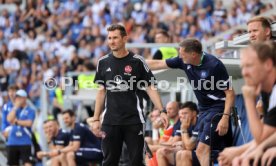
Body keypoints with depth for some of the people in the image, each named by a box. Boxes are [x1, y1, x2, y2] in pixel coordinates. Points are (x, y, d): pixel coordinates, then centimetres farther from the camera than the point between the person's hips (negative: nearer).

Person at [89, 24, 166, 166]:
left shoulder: (137, 61, -3)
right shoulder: (103, 62, 7)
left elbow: (150, 88, -2)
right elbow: (102, 91, 14)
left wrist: (161, 111, -13)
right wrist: (96, 119, 10)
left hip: (134, 120, -3)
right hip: (110, 121, 3)